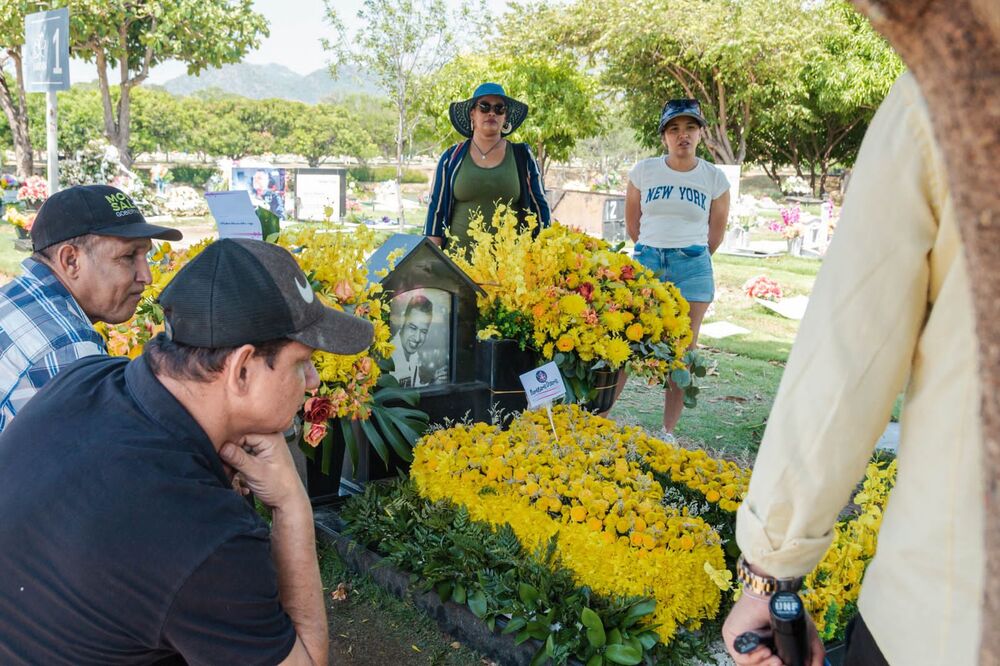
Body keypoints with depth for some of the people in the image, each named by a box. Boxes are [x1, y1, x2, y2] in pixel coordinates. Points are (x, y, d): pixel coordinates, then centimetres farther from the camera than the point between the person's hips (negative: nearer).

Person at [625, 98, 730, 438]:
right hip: (646, 262, 0)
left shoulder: (715, 178, 3)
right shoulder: (643, 171, 3)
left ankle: (669, 432, 12)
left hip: (693, 267, 0)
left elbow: (715, 235, 12)